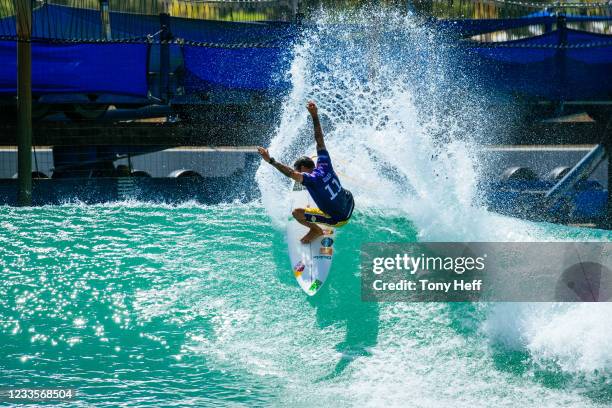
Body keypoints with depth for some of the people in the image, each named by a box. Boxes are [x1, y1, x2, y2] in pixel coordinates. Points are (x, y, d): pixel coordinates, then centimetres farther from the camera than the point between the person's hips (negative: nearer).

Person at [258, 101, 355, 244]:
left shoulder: (311, 179, -28)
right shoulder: (324, 165, -10)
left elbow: (290, 172, -42)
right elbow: (319, 139, -8)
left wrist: (270, 160, -46)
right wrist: (315, 116, -7)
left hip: (338, 219, -7)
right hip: (349, 202, 7)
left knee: (297, 213, -8)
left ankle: (316, 230, 16)